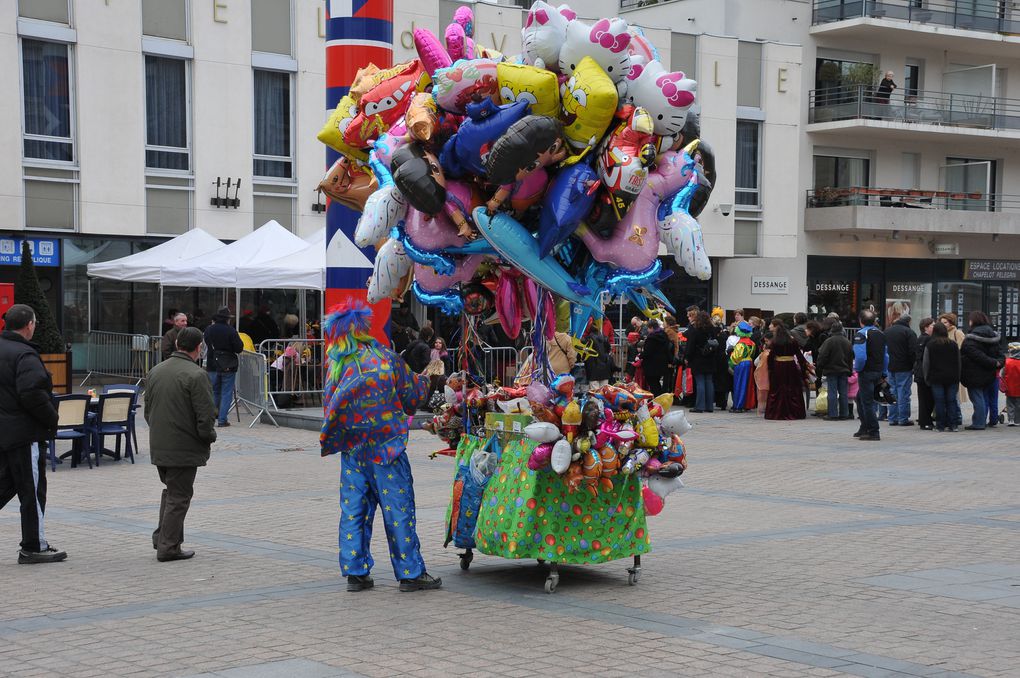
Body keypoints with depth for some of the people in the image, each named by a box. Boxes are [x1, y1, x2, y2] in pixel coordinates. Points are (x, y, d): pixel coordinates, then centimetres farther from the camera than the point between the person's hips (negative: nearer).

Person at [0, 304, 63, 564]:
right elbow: (32, 394, -26)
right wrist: (52, 418, -11)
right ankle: (34, 547, 8)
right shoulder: (24, 355, -17)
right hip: (24, 433, -8)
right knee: (32, 490, 1)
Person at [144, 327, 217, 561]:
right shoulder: (195, 375, -17)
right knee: (179, 495, 2)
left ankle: (162, 535, 19)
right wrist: (209, 436, -1)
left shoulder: (155, 371, 7)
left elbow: (148, 410, 15)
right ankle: (168, 547, 3)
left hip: (158, 445, 7)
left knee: (170, 489, 23)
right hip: (184, 447, -7)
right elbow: (205, 415, -18)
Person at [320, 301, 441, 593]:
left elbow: (330, 406, 6)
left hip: (352, 448, 3)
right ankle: (410, 572, 8)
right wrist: (425, 379, 21)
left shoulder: (335, 365, -2)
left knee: (353, 510, 9)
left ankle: (355, 572, 11)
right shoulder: (385, 358, -8)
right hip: (387, 446, -3)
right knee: (398, 508, 3)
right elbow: (414, 394, 1)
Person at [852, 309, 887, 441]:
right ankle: (864, 428, 25)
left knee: (867, 402, -3)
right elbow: (886, 356, 14)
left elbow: (860, 356, -24)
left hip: (866, 372, -8)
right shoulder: (880, 334, 12)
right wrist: (883, 374, 18)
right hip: (878, 371, 8)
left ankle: (873, 432, -3)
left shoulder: (861, 334, -13)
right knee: (860, 398, 22)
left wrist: (857, 368, -6)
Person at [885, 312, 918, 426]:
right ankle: (903, 419, -1)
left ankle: (892, 418, 12)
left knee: (892, 392, 11)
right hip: (904, 368, -6)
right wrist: (914, 367, -6)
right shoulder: (909, 332, -10)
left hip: (890, 367, 6)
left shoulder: (887, 331, 11)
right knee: (904, 393, -2)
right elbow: (913, 352, -15)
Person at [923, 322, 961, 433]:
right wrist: (957, 378, 16)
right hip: (952, 378, 2)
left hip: (936, 377, -2)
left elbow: (926, 363, 0)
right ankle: (952, 425, 2)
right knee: (951, 401, 4)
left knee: (939, 402, 1)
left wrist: (927, 378, 10)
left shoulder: (929, 345, -3)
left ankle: (940, 425, 1)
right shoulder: (953, 344, 6)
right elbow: (958, 362, 11)